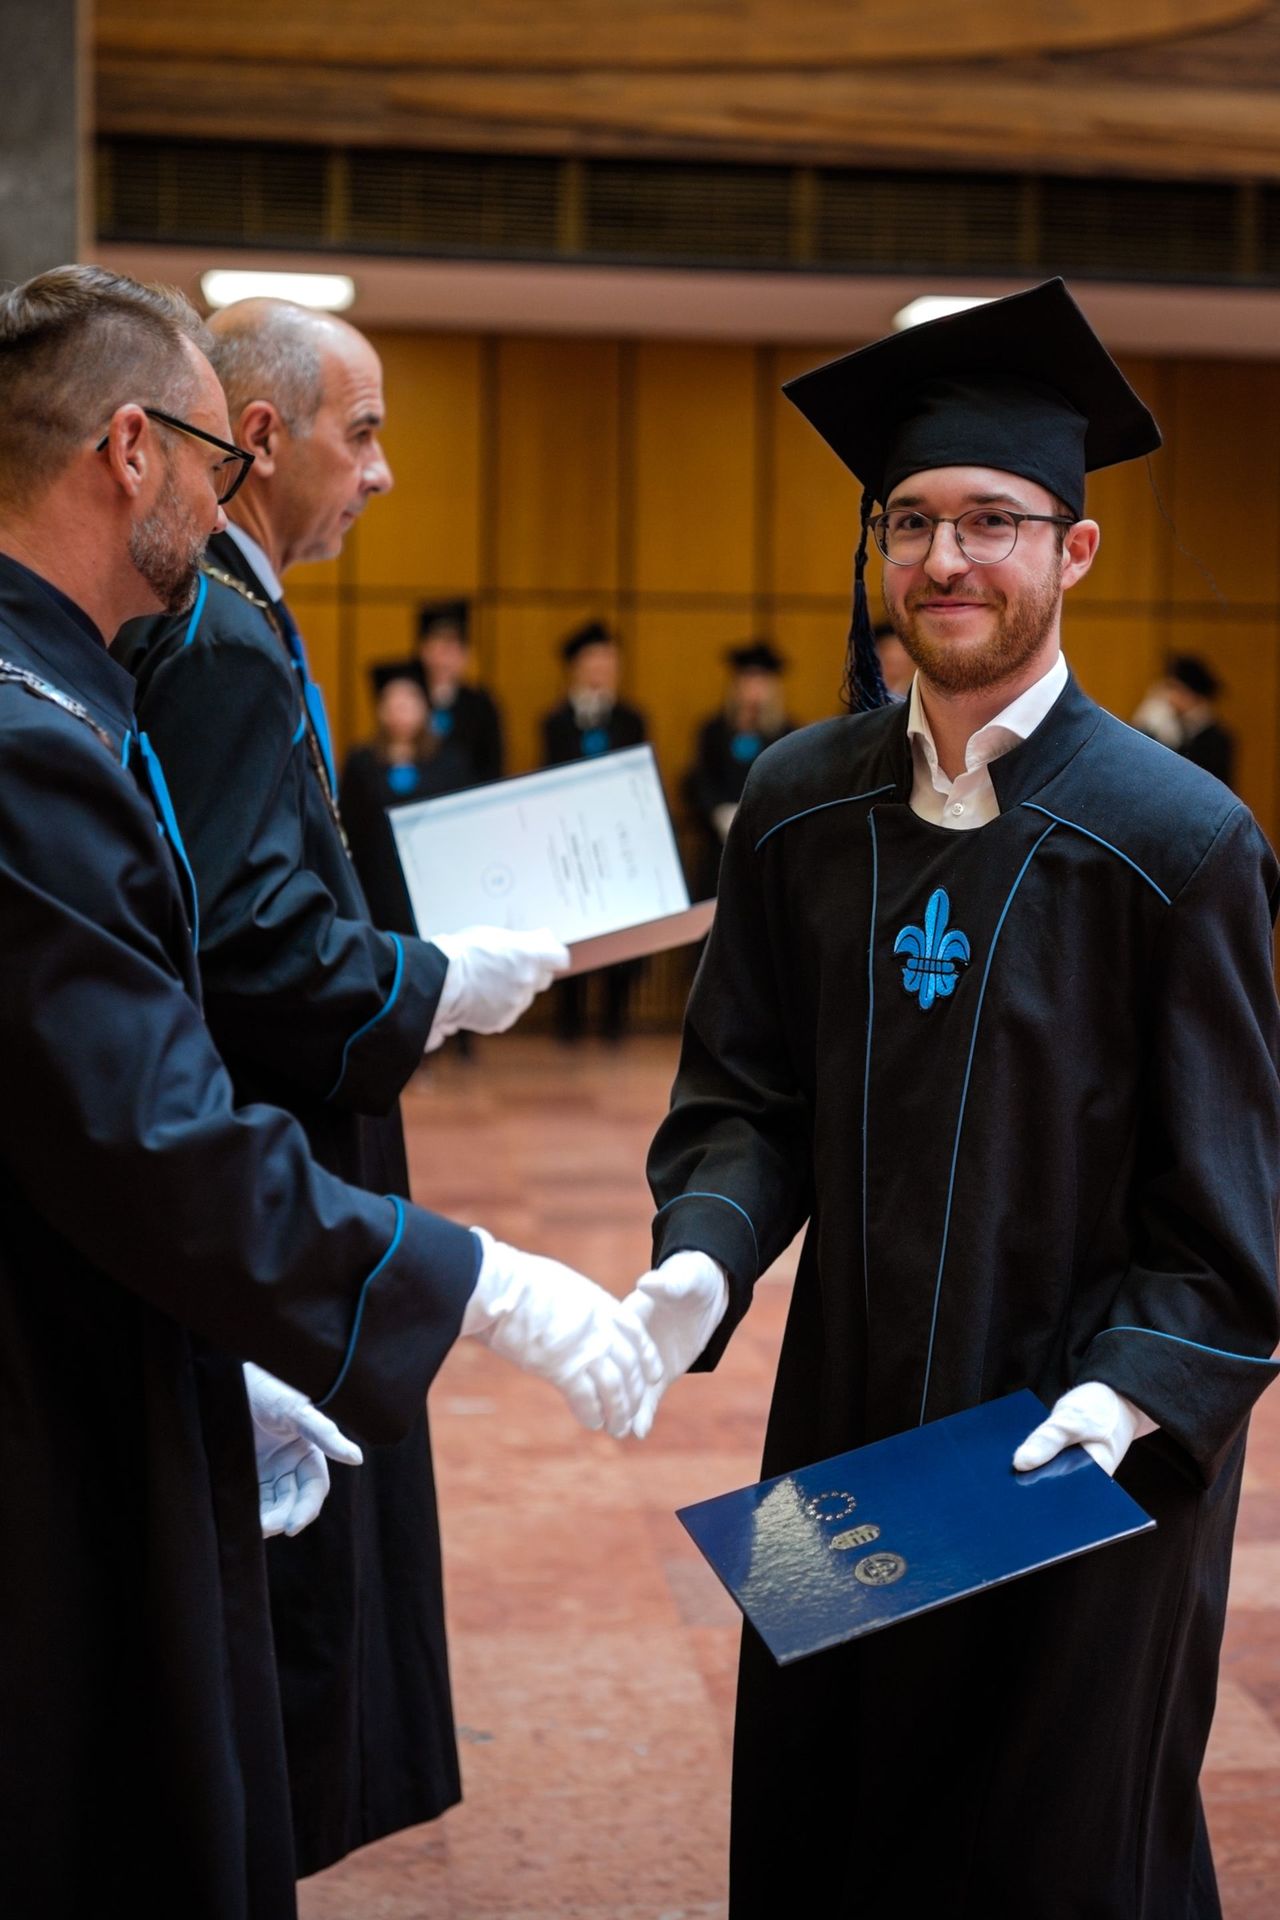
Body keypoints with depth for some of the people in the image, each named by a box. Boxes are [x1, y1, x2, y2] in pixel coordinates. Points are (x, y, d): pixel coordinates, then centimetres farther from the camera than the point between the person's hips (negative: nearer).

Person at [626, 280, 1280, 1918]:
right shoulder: (800, 805, -1)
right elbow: (748, 1093, 4)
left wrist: (1131, 1391, -24)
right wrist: (704, 1250, -15)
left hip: (1087, 1458, -4)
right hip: (848, 1421, 4)